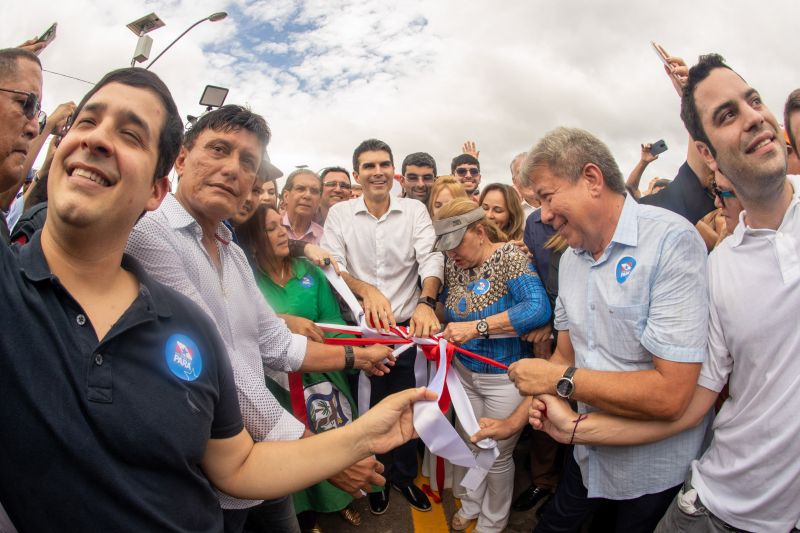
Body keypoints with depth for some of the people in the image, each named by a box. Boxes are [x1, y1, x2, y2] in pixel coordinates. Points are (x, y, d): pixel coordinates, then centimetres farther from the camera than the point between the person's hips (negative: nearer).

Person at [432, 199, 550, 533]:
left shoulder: (509, 258, -19)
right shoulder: (454, 265, 0)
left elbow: (539, 309, -33)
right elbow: (447, 306, 14)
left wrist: (477, 327, -38)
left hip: (505, 377, -5)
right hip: (464, 371, 5)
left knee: (496, 454, 12)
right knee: (466, 442, 17)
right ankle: (470, 504, 45)